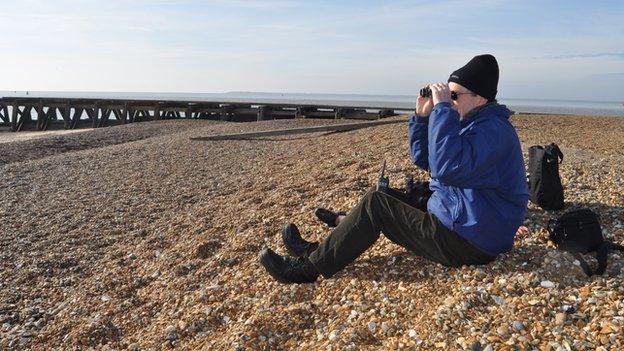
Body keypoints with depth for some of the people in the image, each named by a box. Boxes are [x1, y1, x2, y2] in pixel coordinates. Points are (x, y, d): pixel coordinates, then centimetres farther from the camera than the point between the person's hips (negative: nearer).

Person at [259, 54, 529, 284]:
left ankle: (309, 267, -6)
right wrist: (422, 115, 4)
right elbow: (423, 159, 17)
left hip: (469, 244, -10)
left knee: (375, 203, -13)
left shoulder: (495, 129, -18)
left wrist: (442, 108, -28)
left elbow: (447, 167, -36)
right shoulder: (472, 122, 15)